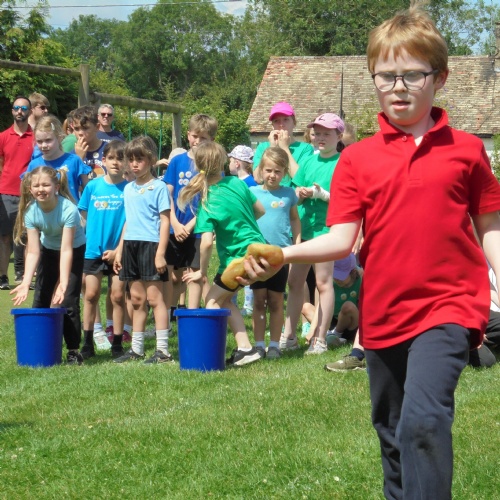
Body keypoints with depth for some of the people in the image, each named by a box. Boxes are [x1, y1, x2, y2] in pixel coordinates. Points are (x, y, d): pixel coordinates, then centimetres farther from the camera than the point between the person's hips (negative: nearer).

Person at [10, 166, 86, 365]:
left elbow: (66, 250, -34)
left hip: (75, 250, -4)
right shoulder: (31, 211, -22)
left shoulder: (68, 209, -33)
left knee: (67, 301, -13)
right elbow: (33, 252, -22)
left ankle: (74, 350, -4)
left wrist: (63, 284, -42)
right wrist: (26, 283, -33)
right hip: (49, 250, 5)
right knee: (40, 300, 4)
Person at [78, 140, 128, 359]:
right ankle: (88, 343, 11)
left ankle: (117, 344, 11)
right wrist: (99, 227, 0)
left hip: (118, 252, -2)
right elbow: (84, 214, 10)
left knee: (118, 296, 3)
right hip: (94, 250, 2)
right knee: (91, 294, 4)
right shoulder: (93, 186, 0)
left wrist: (119, 249, -11)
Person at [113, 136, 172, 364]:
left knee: (154, 297, -6)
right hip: (131, 245, 7)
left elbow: (165, 221, -8)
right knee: (137, 298, 11)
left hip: (151, 244, -7)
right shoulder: (128, 188, 15)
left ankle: (163, 350, -3)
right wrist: (119, 249, 16)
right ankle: (136, 348, 17)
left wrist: (161, 253, -15)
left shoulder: (158, 187, -5)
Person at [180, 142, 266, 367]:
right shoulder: (237, 183, -1)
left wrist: (202, 271, -10)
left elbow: (206, 242, -24)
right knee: (224, 299, 19)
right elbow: (260, 210, 12)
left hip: (238, 257, -7)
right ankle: (244, 347, 13)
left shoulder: (208, 202, -17)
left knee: (212, 300, 8)